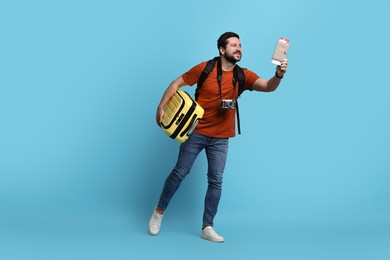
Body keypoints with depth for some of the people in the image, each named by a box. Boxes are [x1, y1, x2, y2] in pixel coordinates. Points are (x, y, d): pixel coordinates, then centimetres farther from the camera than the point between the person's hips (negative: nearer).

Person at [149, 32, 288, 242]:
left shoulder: (243, 75, -4)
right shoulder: (205, 68, -10)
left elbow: (268, 87, -18)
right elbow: (177, 84, -3)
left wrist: (278, 75, -40)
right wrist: (161, 107, -10)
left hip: (220, 138, 3)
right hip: (196, 132, -3)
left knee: (216, 181, 3)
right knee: (180, 173, 5)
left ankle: (207, 227, 13)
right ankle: (159, 211, 25)